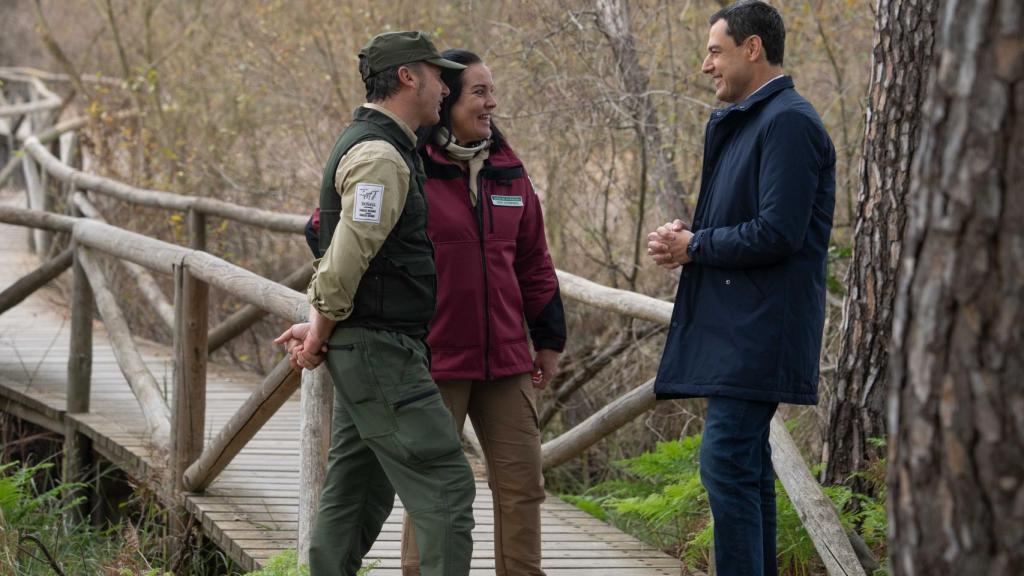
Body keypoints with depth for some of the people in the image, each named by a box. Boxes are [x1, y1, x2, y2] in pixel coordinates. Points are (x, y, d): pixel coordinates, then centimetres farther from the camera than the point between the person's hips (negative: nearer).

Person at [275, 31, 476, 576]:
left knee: (358, 492, 14)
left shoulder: (369, 145, 19)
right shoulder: (380, 156, -16)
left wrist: (319, 327, 9)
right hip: (380, 348, -11)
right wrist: (322, 334, -10)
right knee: (445, 486, -11)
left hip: (363, 351, 11)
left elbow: (336, 253, 21)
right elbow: (344, 259, -23)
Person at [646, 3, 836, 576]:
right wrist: (688, 235, 5)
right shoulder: (740, 123, 18)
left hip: (758, 329, -11)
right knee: (747, 466, 13)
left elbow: (777, 233, -21)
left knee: (727, 464, -14)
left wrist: (696, 247, -10)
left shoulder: (788, 123, -14)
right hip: (734, 322, 11)